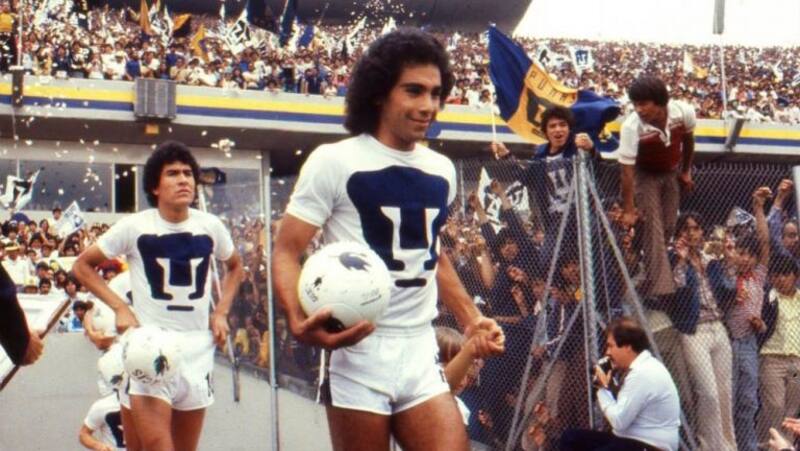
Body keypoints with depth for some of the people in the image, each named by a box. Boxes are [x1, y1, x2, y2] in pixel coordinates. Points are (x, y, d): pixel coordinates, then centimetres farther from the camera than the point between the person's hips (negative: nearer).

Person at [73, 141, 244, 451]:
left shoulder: (211, 227, 1)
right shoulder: (134, 227, -7)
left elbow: (234, 266, 21)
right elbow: (83, 265, 3)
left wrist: (221, 312, 7)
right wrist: (120, 308, -8)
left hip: (197, 348, 4)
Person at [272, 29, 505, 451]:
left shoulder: (442, 171, 12)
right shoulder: (334, 162, -6)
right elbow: (286, 250, -8)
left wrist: (470, 317, 15)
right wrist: (300, 321, -25)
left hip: (422, 356, 5)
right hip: (357, 355, -5)